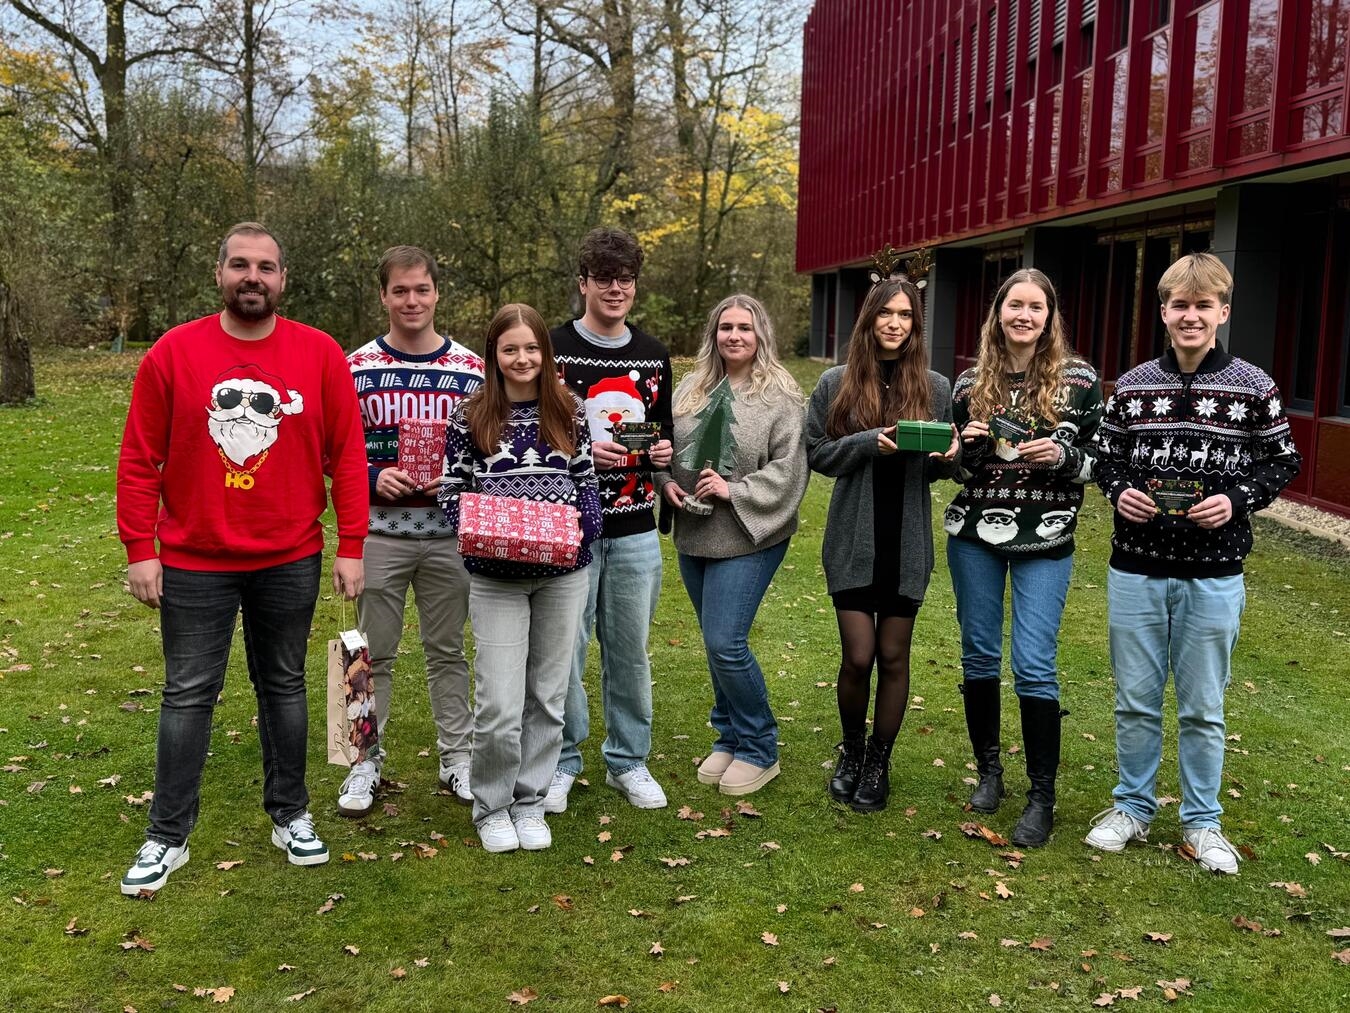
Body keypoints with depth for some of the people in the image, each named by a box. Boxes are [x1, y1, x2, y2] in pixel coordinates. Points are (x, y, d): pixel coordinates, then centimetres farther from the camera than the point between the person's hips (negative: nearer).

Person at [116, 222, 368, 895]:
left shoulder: (320, 354, -3)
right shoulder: (173, 353, -5)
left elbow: (347, 455, -2)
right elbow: (139, 460, -2)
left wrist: (351, 547, -4)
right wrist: (139, 550, -5)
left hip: (290, 561, 1)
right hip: (193, 564, 0)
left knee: (284, 686, 14)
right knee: (188, 695, 7)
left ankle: (290, 816, 29)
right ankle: (167, 837, 20)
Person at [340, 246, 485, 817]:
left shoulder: (471, 369, 2)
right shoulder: (356, 368, 0)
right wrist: (373, 478, -14)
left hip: (449, 532, 1)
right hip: (379, 532, 0)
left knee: (447, 649, 11)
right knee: (373, 652, 8)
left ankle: (457, 758, 24)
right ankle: (366, 762, 21)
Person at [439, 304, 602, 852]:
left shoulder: (569, 413, 4)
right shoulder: (470, 418, -2)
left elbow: (586, 484, 9)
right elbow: (451, 492, 1)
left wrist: (580, 535, -10)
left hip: (563, 575, 3)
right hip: (495, 578, -2)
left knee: (548, 696, 11)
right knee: (499, 706, -4)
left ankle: (530, 801, 28)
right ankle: (491, 807, 20)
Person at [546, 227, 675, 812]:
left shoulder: (654, 356, 11)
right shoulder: (553, 349, -3)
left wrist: (663, 452, -1)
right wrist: (580, 453, -18)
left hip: (635, 531, 4)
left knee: (630, 651, 11)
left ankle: (628, 761, 26)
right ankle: (561, 762, 20)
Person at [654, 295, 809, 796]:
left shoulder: (779, 395, -8)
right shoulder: (691, 388, 9)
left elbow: (790, 468, -13)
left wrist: (734, 491, -19)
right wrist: (667, 482, -4)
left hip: (747, 538, -6)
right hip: (694, 536, 6)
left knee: (725, 643, -9)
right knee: (717, 642, 14)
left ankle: (759, 750, 9)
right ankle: (729, 738, 30)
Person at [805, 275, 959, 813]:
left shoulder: (935, 387, 4)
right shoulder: (836, 383, 0)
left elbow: (940, 469, 10)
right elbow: (816, 453, 0)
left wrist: (949, 455, -13)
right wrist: (870, 443, -16)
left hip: (907, 543, 1)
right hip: (852, 540, -1)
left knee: (893, 656, 8)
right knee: (858, 657, -2)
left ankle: (879, 763, 25)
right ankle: (851, 750, 25)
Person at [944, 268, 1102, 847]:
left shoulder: (1077, 380, -1)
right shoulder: (972, 382, 6)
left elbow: (1099, 461, 1)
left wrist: (1062, 457, -19)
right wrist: (968, 447, -9)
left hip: (1044, 541, -3)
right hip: (973, 535, 3)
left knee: (1034, 667, -6)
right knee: (979, 656, 9)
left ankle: (1042, 797, 7)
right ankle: (988, 771, 27)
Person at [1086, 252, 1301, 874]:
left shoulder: (1253, 387, -4)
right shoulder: (1133, 385, 2)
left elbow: (1282, 462, 2)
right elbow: (1105, 457, 10)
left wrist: (1237, 500, -15)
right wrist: (1118, 492, -11)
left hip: (1213, 577, -2)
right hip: (1136, 571, 2)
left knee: (1202, 707, 10)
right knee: (1135, 700, 12)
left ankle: (1201, 821, 28)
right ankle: (1133, 807, 30)